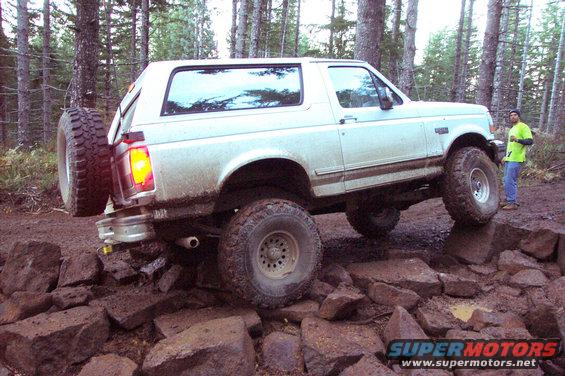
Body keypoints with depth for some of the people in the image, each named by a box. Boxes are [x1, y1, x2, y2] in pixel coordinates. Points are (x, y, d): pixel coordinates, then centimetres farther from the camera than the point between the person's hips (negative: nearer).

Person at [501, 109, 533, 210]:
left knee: (511, 181, -13)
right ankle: (509, 200, 19)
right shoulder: (512, 129, 24)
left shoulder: (523, 127, -5)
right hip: (509, 159, 9)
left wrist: (517, 139, -30)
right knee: (507, 181, 11)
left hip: (516, 160, -9)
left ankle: (513, 203, -10)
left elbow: (530, 141, -16)